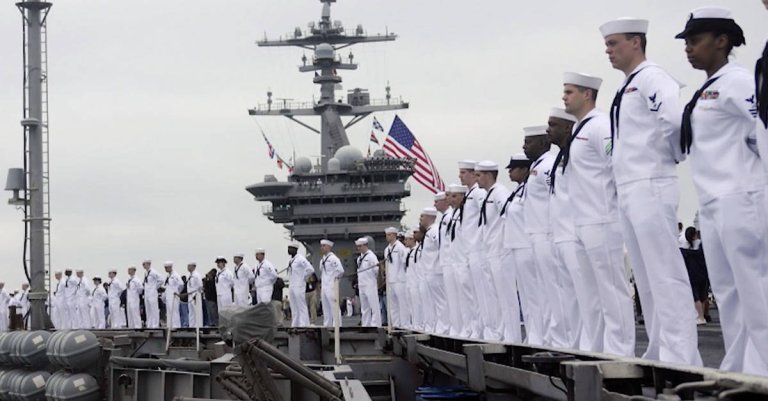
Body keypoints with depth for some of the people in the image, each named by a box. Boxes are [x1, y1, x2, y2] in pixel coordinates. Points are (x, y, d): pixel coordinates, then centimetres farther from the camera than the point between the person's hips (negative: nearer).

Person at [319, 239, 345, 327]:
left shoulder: (333, 258, -11)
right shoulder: (322, 260, 16)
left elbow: (340, 271, -20)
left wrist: (335, 278, -8)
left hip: (331, 286, -9)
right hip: (324, 287, 9)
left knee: (334, 308, -7)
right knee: (326, 310, 11)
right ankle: (327, 326, 16)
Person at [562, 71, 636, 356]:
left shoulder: (600, 126, -11)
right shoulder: (579, 130, 19)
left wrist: (619, 210, -15)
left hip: (602, 223, -10)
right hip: (584, 225, 10)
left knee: (612, 289, -7)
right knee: (592, 291, 12)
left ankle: (620, 352, -5)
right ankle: (598, 350, 17)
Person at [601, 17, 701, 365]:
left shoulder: (651, 79, -10)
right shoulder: (625, 89, 20)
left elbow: (677, 117, -25)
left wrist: (674, 155, -10)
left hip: (650, 187, -10)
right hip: (628, 192, 10)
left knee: (665, 275, -10)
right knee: (646, 280, 11)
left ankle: (680, 357, -10)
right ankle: (658, 353, 16)